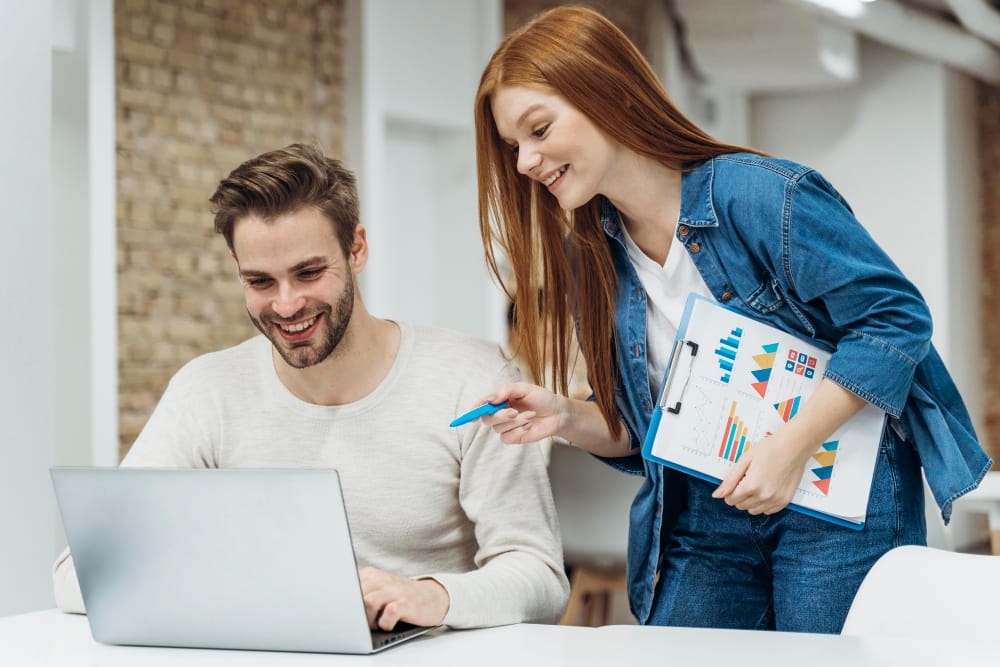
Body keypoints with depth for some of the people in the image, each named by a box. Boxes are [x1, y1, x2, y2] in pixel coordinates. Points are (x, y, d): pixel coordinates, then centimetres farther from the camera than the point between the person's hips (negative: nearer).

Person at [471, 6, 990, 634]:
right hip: (699, 521, 6)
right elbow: (642, 429, 10)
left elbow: (897, 318, -16)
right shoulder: (590, 259, 3)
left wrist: (791, 446, -22)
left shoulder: (763, 195, -18)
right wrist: (566, 417, -11)